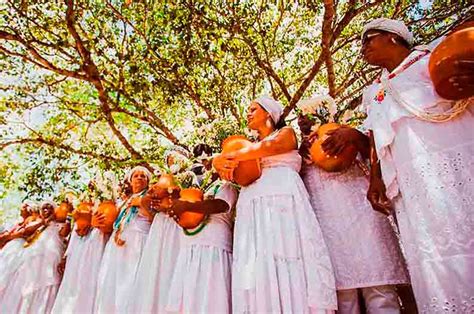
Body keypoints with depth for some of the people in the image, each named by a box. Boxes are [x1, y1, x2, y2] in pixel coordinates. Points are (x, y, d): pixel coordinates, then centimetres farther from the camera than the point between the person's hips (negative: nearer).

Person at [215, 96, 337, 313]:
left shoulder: (286, 133, 19)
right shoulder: (249, 146, 31)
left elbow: (272, 146, -4)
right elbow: (219, 160, 21)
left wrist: (232, 156, 2)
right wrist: (221, 163, -4)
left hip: (283, 197, -4)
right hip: (252, 204, 4)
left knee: (288, 260, -15)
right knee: (257, 268, -8)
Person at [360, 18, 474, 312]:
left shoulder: (437, 54, 15)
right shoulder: (373, 92, 24)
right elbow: (375, 138, 18)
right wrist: (375, 177, 8)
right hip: (416, 182, 3)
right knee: (438, 262, -2)